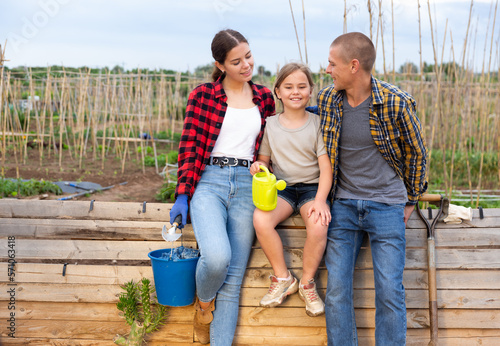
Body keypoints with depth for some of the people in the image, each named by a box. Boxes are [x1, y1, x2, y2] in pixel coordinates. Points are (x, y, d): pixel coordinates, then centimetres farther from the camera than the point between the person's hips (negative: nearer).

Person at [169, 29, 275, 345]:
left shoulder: (264, 97, 15)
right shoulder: (202, 96, 6)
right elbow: (189, 147, 3)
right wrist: (182, 195, -4)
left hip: (246, 187, 3)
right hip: (208, 181, -2)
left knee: (233, 280, -1)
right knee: (217, 257, -27)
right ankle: (203, 302, 9)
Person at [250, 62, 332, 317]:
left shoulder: (318, 124, 1)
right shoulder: (270, 124, 7)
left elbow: (326, 167, -3)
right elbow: (264, 159, 14)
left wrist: (320, 199, -18)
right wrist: (258, 167, -12)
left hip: (312, 188, -1)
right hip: (281, 187, 2)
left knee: (318, 225, -32)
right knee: (260, 219, -30)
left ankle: (307, 283, -6)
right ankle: (283, 278, -8)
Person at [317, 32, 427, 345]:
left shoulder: (396, 102, -12)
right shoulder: (326, 99, -1)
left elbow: (416, 151, 3)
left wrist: (411, 200, 10)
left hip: (386, 205, -3)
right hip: (343, 205, 3)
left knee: (390, 291, -2)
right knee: (336, 289, 0)